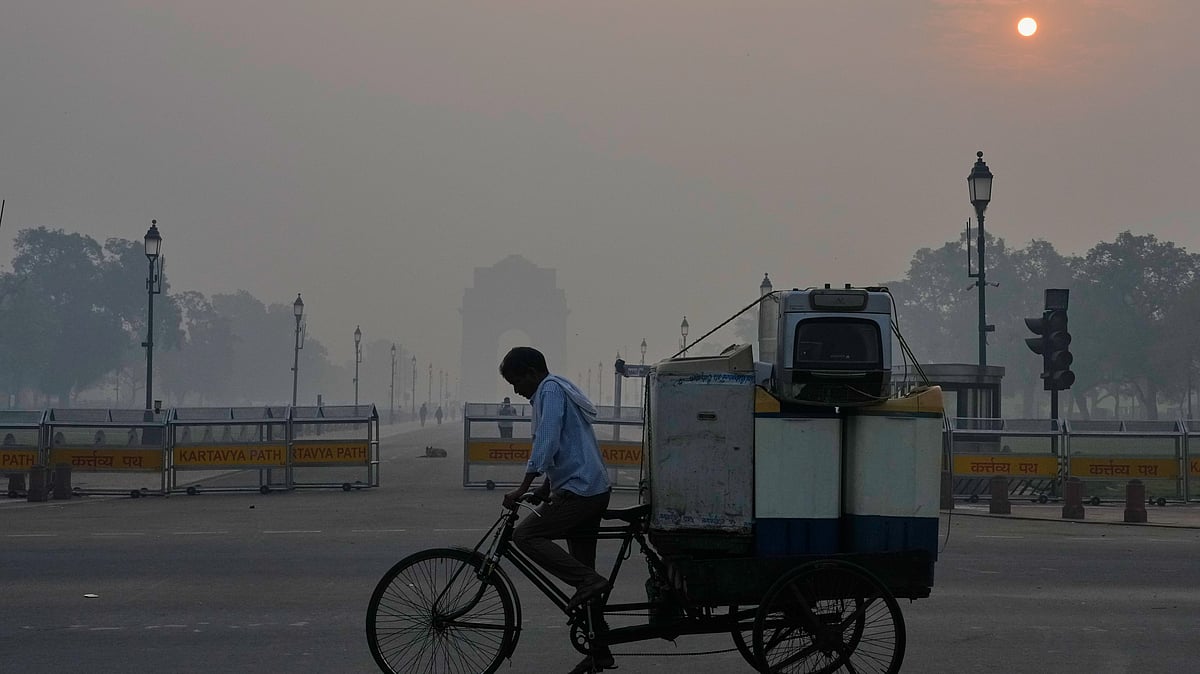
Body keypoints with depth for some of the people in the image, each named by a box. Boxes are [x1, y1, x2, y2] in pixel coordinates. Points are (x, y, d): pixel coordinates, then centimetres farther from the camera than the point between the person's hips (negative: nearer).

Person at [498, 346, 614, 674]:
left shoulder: (550, 391, -10)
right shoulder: (561, 389, 21)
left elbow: (546, 442, -21)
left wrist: (523, 488, -22)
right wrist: (546, 488, 27)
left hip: (579, 491, -10)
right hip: (595, 489, 10)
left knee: (525, 535, -12)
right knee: (582, 570, 11)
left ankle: (587, 581, -17)